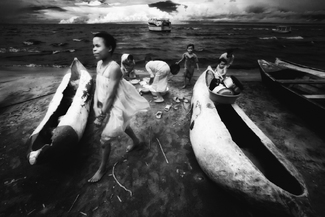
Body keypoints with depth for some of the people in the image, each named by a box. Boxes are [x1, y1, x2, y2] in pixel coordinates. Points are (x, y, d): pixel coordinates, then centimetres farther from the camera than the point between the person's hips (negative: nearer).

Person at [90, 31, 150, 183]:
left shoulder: (114, 68, -26)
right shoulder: (99, 64, 0)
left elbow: (111, 96, -26)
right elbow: (97, 86, 4)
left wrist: (101, 116, -20)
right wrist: (95, 105, -5)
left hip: (114, 108, -9)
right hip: (104, 105, 9)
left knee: (104, 140, 4)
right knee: (123, 125, 29)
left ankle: (102, 169, 30)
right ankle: (136, 141, 57)